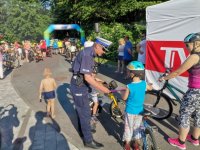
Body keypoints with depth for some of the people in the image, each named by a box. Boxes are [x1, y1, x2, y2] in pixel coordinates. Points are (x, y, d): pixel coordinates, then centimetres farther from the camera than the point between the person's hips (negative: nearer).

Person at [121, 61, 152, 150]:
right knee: (137, 127, 21)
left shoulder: (129, 86, -25)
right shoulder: (144, 84, -11)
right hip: (139, 111, 4)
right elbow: (150, 88, 12)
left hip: (130, 111, -3)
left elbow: (124, 98, -12)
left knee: (128, 127, 15)